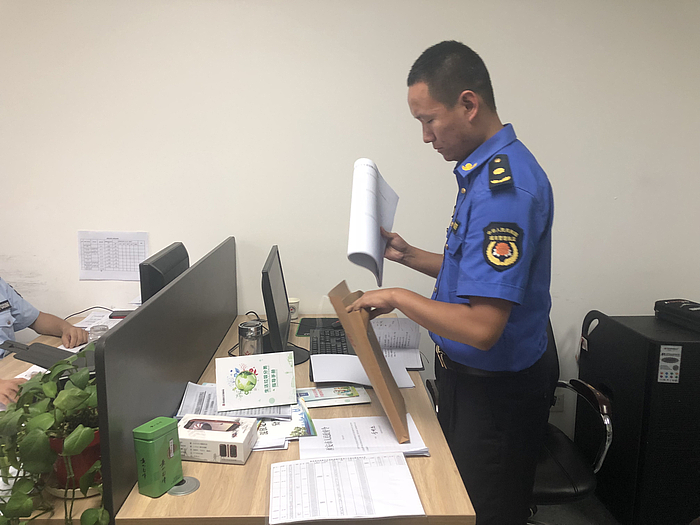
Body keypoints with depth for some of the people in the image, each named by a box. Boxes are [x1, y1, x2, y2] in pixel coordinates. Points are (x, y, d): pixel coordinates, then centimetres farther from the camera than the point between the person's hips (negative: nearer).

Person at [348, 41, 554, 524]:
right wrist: (409, 256, 8)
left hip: (495, 393, -10)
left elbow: (481, 328, -31)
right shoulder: (483, 170, 6)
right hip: (468, 377, 10)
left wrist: (397, 297, -19)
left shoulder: (506, 185, -27)